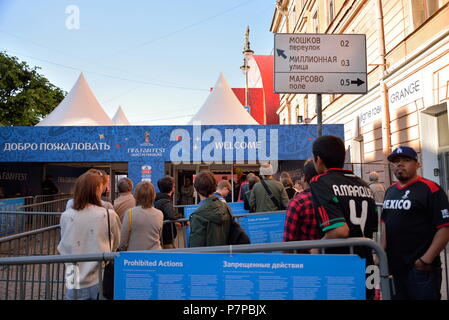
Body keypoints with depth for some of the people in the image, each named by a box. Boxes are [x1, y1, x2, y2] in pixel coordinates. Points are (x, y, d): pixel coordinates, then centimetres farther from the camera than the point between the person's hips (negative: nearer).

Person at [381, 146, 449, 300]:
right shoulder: (390, 191, 10)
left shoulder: (430, 189, -11)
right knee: (400, 295, 18)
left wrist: (426, 260, -19)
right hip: (395, 265, 7)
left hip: (420, 267, -6)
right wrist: (382, 249, 7)